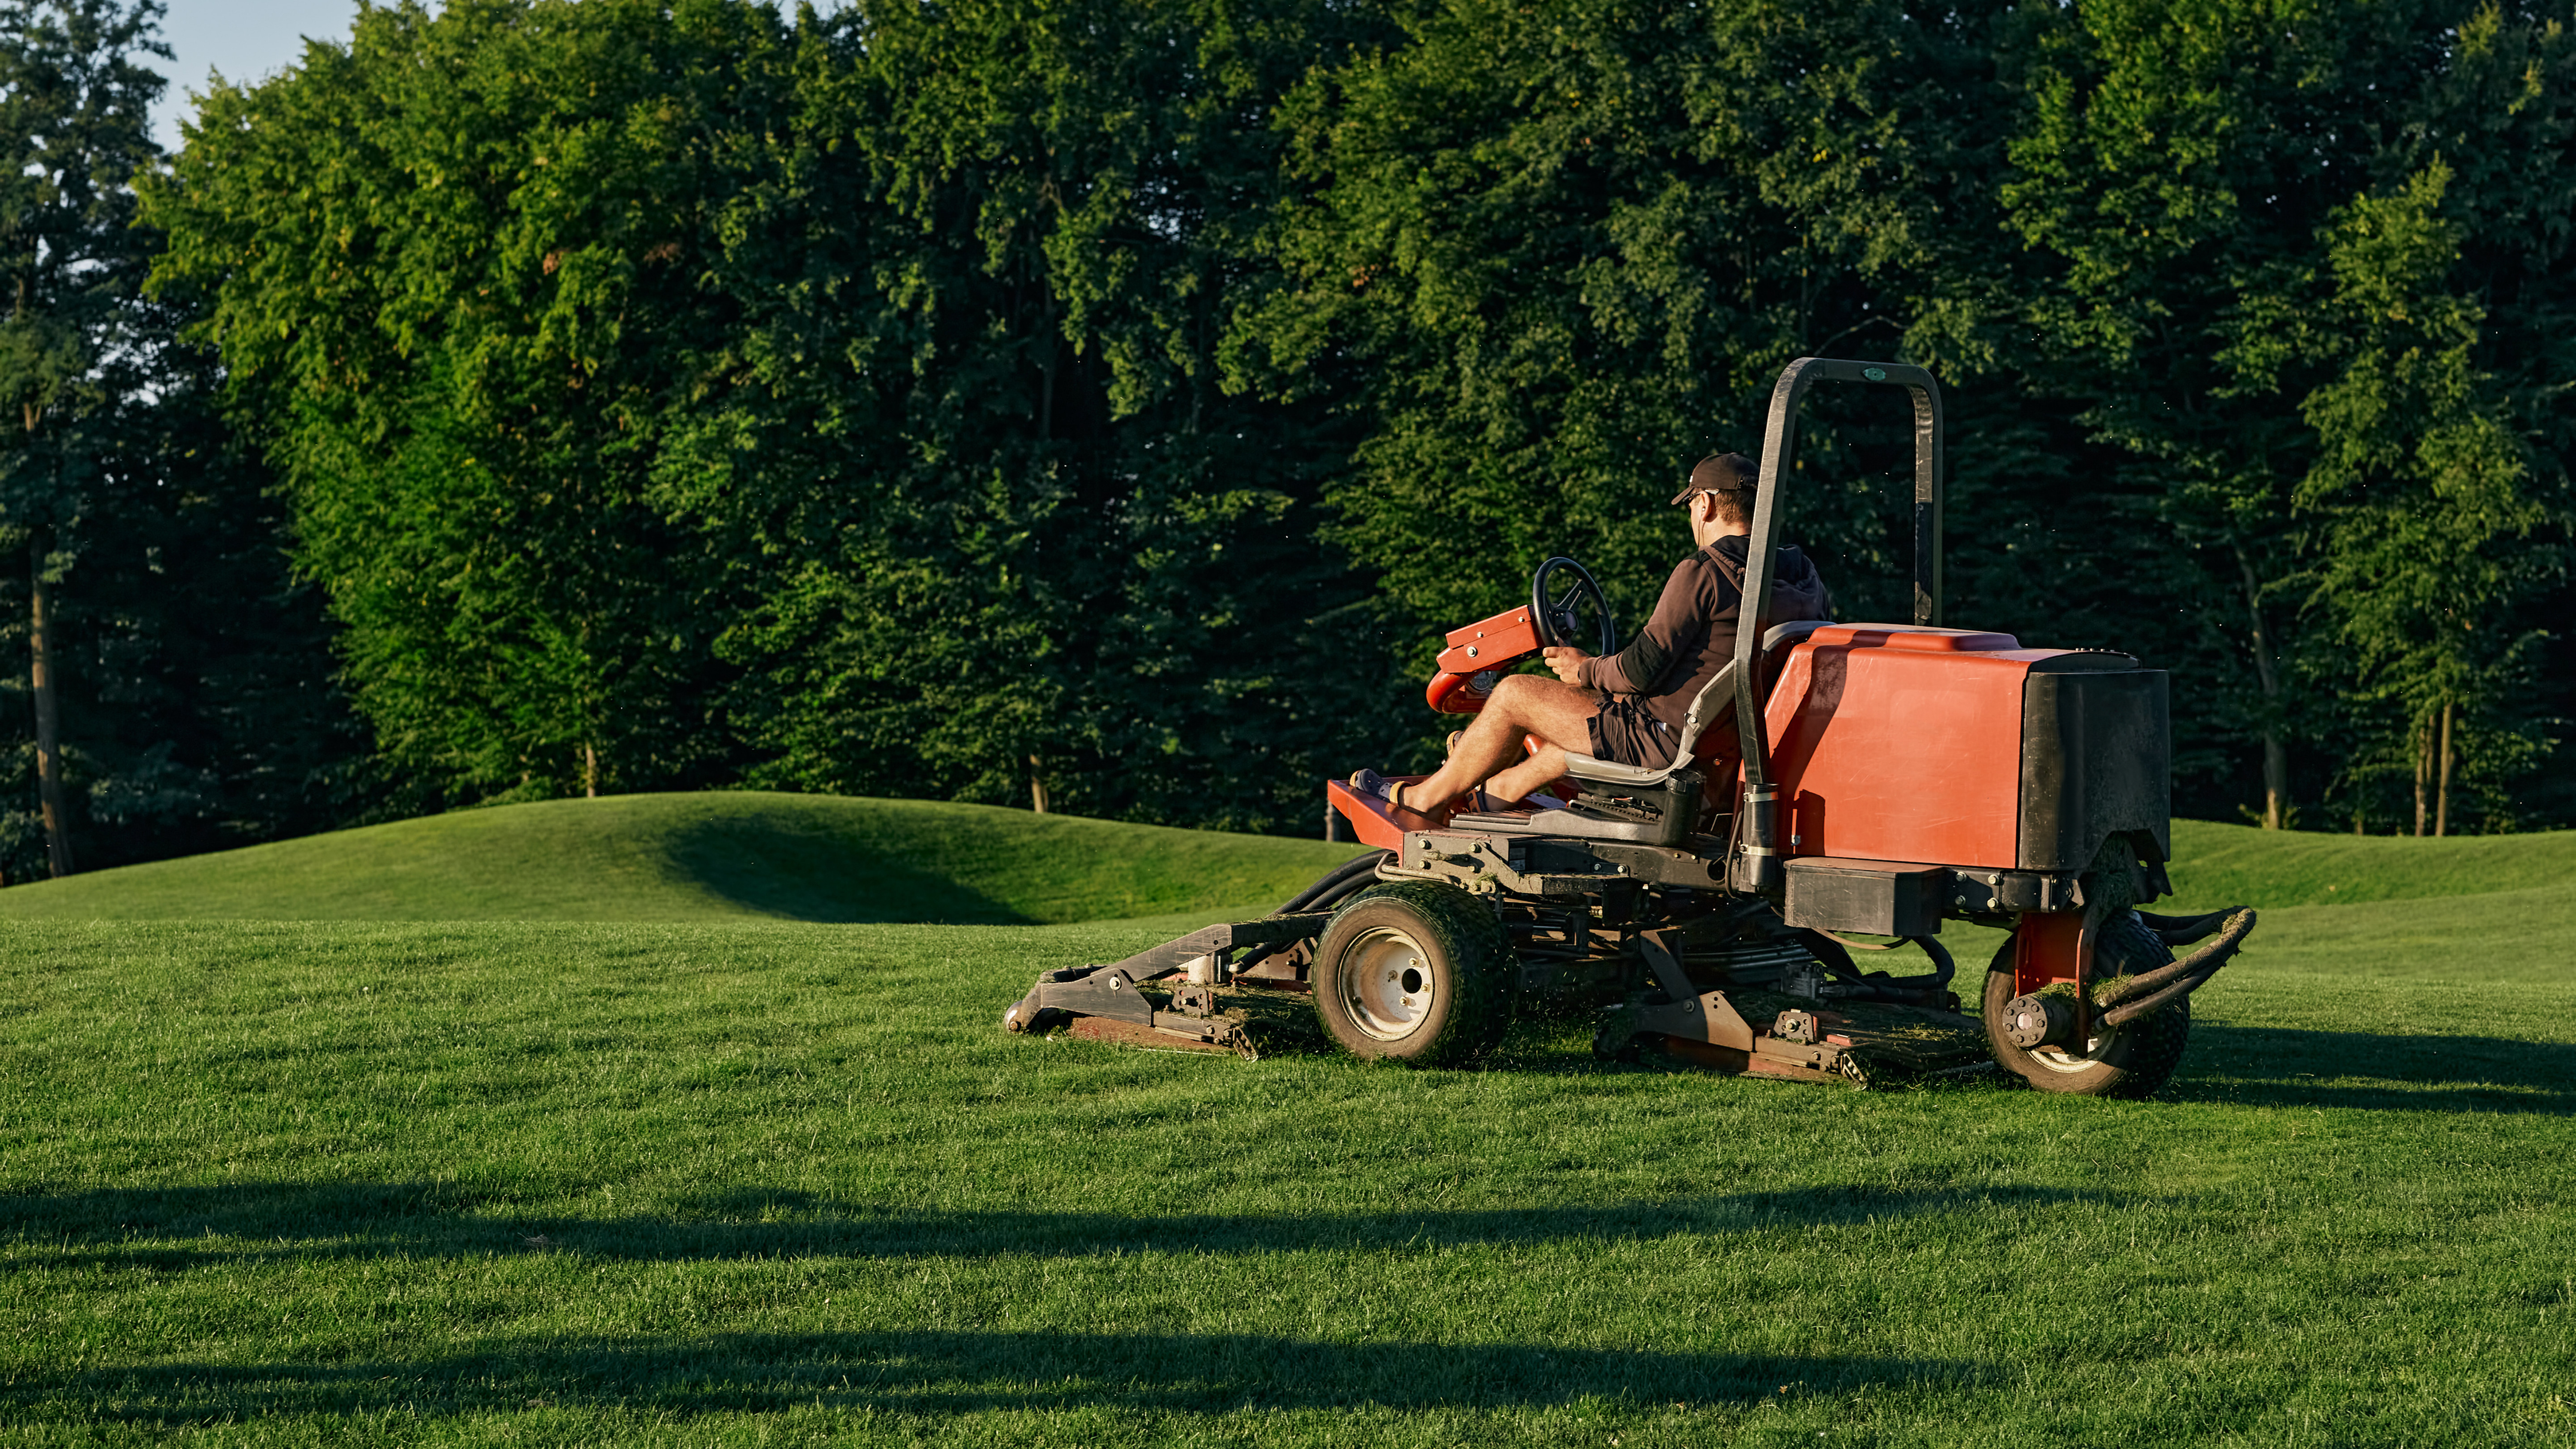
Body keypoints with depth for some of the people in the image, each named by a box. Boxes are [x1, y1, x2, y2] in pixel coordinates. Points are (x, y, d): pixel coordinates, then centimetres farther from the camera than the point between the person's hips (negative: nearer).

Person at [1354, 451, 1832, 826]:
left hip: (1663, 740, -8)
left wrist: (1587, 671, 2)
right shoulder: (1799, 575, 3)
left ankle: (1423, 801, 21)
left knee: (1515, 694, 5)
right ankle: (1496, 790, 47)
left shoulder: (1702, 574, -20)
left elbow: (1642, 670, -21)